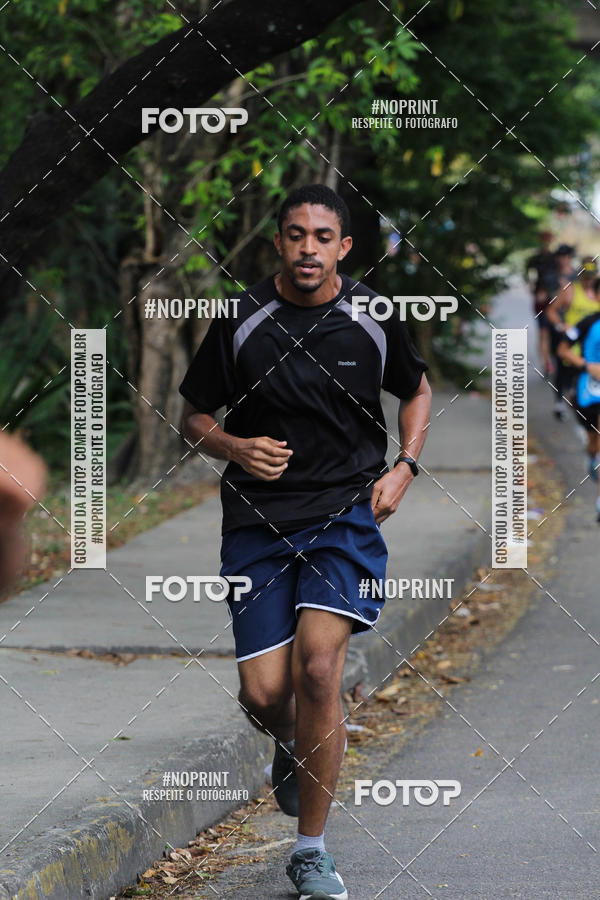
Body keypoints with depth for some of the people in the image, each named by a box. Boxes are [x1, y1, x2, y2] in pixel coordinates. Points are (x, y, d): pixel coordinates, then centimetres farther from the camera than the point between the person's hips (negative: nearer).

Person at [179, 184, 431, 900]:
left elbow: (417, 391, 19)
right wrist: (236, 448, -14)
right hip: (257, 518, 1)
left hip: (346, 513, -1)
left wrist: (403, 468, 4)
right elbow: (194, 418, 7)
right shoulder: (241, 321, -3)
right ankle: (294, 746, 36)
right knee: (263, 693, -5)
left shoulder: (373, 318, 1)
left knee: (317, 667, -19)